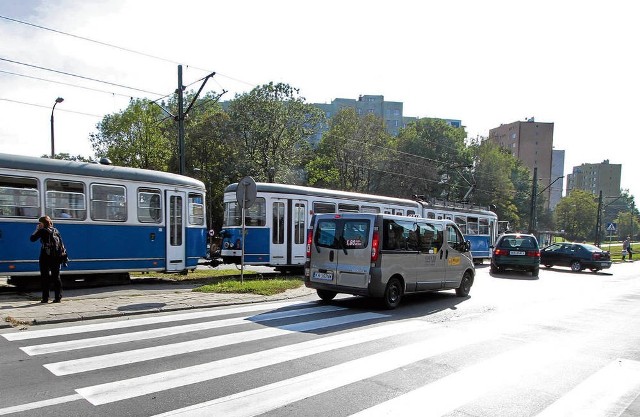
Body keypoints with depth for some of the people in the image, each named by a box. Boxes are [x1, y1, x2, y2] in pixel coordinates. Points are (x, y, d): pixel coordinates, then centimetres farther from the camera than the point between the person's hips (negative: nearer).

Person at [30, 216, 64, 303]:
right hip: (56, 257, 5)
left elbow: (32, 238, -3)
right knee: (56, 277, 7)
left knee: (45, 277, 2)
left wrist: (37, 230, 7)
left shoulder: (42, 231, -6)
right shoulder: (56, 230, 11)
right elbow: (61, 243, 10)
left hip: (45, 257, -5)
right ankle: (58, 297, 7)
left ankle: (45, 298, 3)